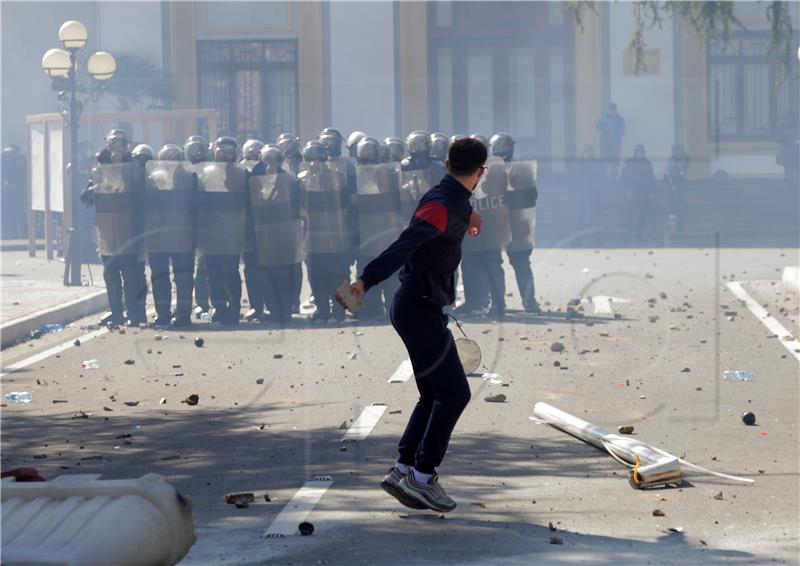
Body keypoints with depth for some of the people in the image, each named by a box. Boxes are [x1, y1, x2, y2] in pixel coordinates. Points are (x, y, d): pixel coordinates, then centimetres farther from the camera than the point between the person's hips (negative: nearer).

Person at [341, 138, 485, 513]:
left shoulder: (453, 201, 10)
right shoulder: (443, 205, -19)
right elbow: (404, 245, -33)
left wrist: (467, 218, 57)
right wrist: (367, 280, -44)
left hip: (420, 309, 10)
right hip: (420, 309, -10)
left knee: (435, 395, 13)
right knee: (454, 393, -8)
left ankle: (402, 471, 13)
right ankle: (422, 477, -7)